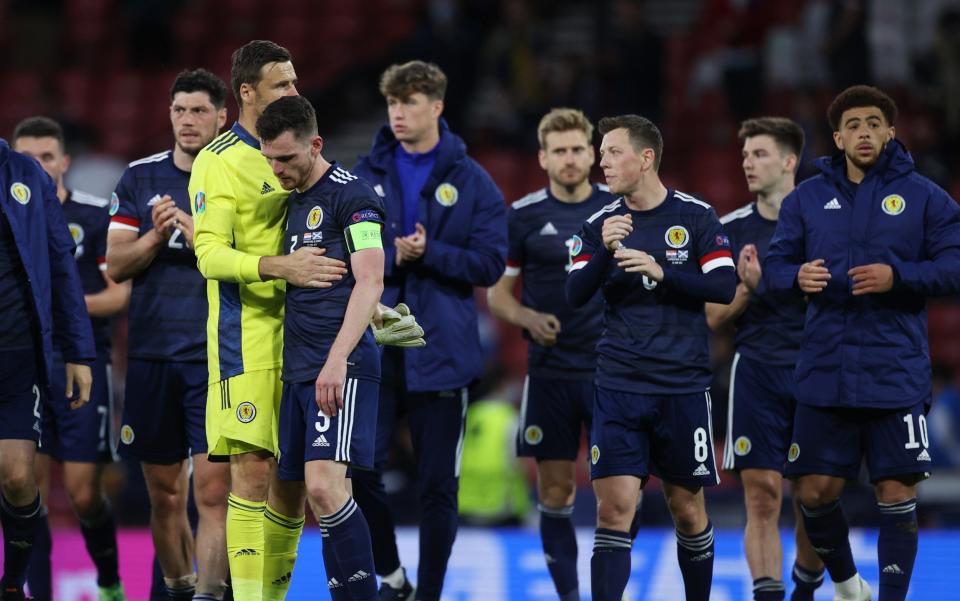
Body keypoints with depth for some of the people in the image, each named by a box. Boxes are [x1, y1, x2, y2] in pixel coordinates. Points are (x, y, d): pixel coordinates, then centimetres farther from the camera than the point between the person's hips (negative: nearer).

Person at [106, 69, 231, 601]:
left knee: (212, 490, -13)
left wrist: (201, 239, -19)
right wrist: (156, 236, -13)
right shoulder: (140, 178, 9)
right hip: (152, 353, 3)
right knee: (164, 494, 8)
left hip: (217, 356, -3)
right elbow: (116, 266, 6)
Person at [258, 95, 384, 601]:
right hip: (297, 369, 9)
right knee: (315, 499, 5)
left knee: (325, 485, -22)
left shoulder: (351, 194, -6)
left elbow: (370, 283, -14)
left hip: (342, 369, -9)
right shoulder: (293, 202, 20)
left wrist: (337, 360, -21)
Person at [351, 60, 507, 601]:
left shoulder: (472, 182, 0)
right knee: (361, 469, -6)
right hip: (374, 349, 1)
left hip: (441, 353, -1)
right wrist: (390, 258, -14)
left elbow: (490, 263, -4)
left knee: (438, 485, 3)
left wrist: (427, 253, -16)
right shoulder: (366, 175, 5)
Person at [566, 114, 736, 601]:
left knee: (687, 508, 8)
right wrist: (603, 250, -20)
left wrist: (661, 271, -19)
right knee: (613, 507, -10)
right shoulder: (600, 224, 4)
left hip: (684, 386, -1)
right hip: (618, 386, 1)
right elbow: (574, 296, -4)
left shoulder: (696, 217, -1)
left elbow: (723, 287, -7)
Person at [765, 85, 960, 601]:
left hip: (897, 375, -2)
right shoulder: (807, 198, 8)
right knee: (816, 492, 3)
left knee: (896, 494, -2)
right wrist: (797, 276, -15)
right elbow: (774, 265, 7)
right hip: (825, 372, 2)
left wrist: (897, 276, -21)